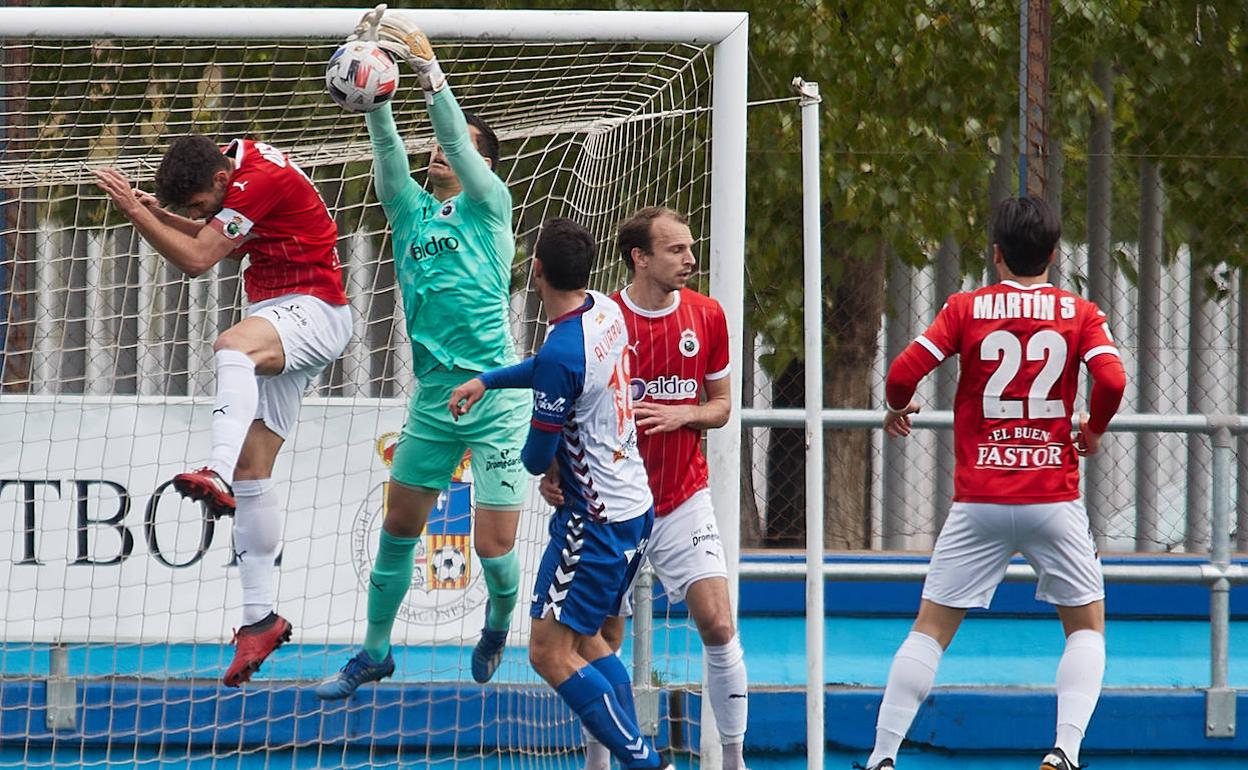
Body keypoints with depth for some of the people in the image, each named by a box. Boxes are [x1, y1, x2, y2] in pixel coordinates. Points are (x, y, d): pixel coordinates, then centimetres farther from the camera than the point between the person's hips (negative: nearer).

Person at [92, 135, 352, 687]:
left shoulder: (259, 179, -20)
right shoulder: (238, 163, 8)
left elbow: (196, 259, -22)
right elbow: (215, 242, 24)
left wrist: (135, 210, -20)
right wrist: (161, 214, 9)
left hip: (313, 312, -10)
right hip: (275, 322, 10)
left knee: (232, 345, -41)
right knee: (253, 466, 4)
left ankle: (218, 474, -62)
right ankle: (259, 617, 5)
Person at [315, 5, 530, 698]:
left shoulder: (488, 206, 0)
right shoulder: (411, 211, 11)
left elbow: (458, 138, -15)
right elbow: (388, 148, -3)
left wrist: (428, 69, -25)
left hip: (496, 399, -5)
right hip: (432, 399, 5)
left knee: (494, 547, -5)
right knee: (398, 531, 9)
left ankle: (498, 621, 26)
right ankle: (375, 651, 24)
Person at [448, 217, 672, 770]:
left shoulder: (562, 353, -25)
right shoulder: (606, 311, 2)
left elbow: (537, 459, -15)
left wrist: (530, 455, 9)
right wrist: (486, 380, 16)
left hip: (595, 519, -10)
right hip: (635, 507, 10)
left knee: (550, 652, -8)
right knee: (585, 640, 20)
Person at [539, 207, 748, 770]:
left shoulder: (706, 316, -1)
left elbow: (720, 403, 9)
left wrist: (685, 414, -13)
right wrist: (552, 473, -17)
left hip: (684, 501, 2)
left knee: (719, 625, -10)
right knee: (604, 642, 3)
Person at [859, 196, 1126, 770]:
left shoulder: (965, 309, 3)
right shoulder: (1080, 314, 2)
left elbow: (903, 372, -6)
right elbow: (1111, 380, -12)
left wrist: (897, 409, 16)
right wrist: (1094, 430, 8)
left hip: (979, 501, 0)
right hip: (1054, 497, 0)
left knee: (932, 628, 8)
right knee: (1086, 625, 14)